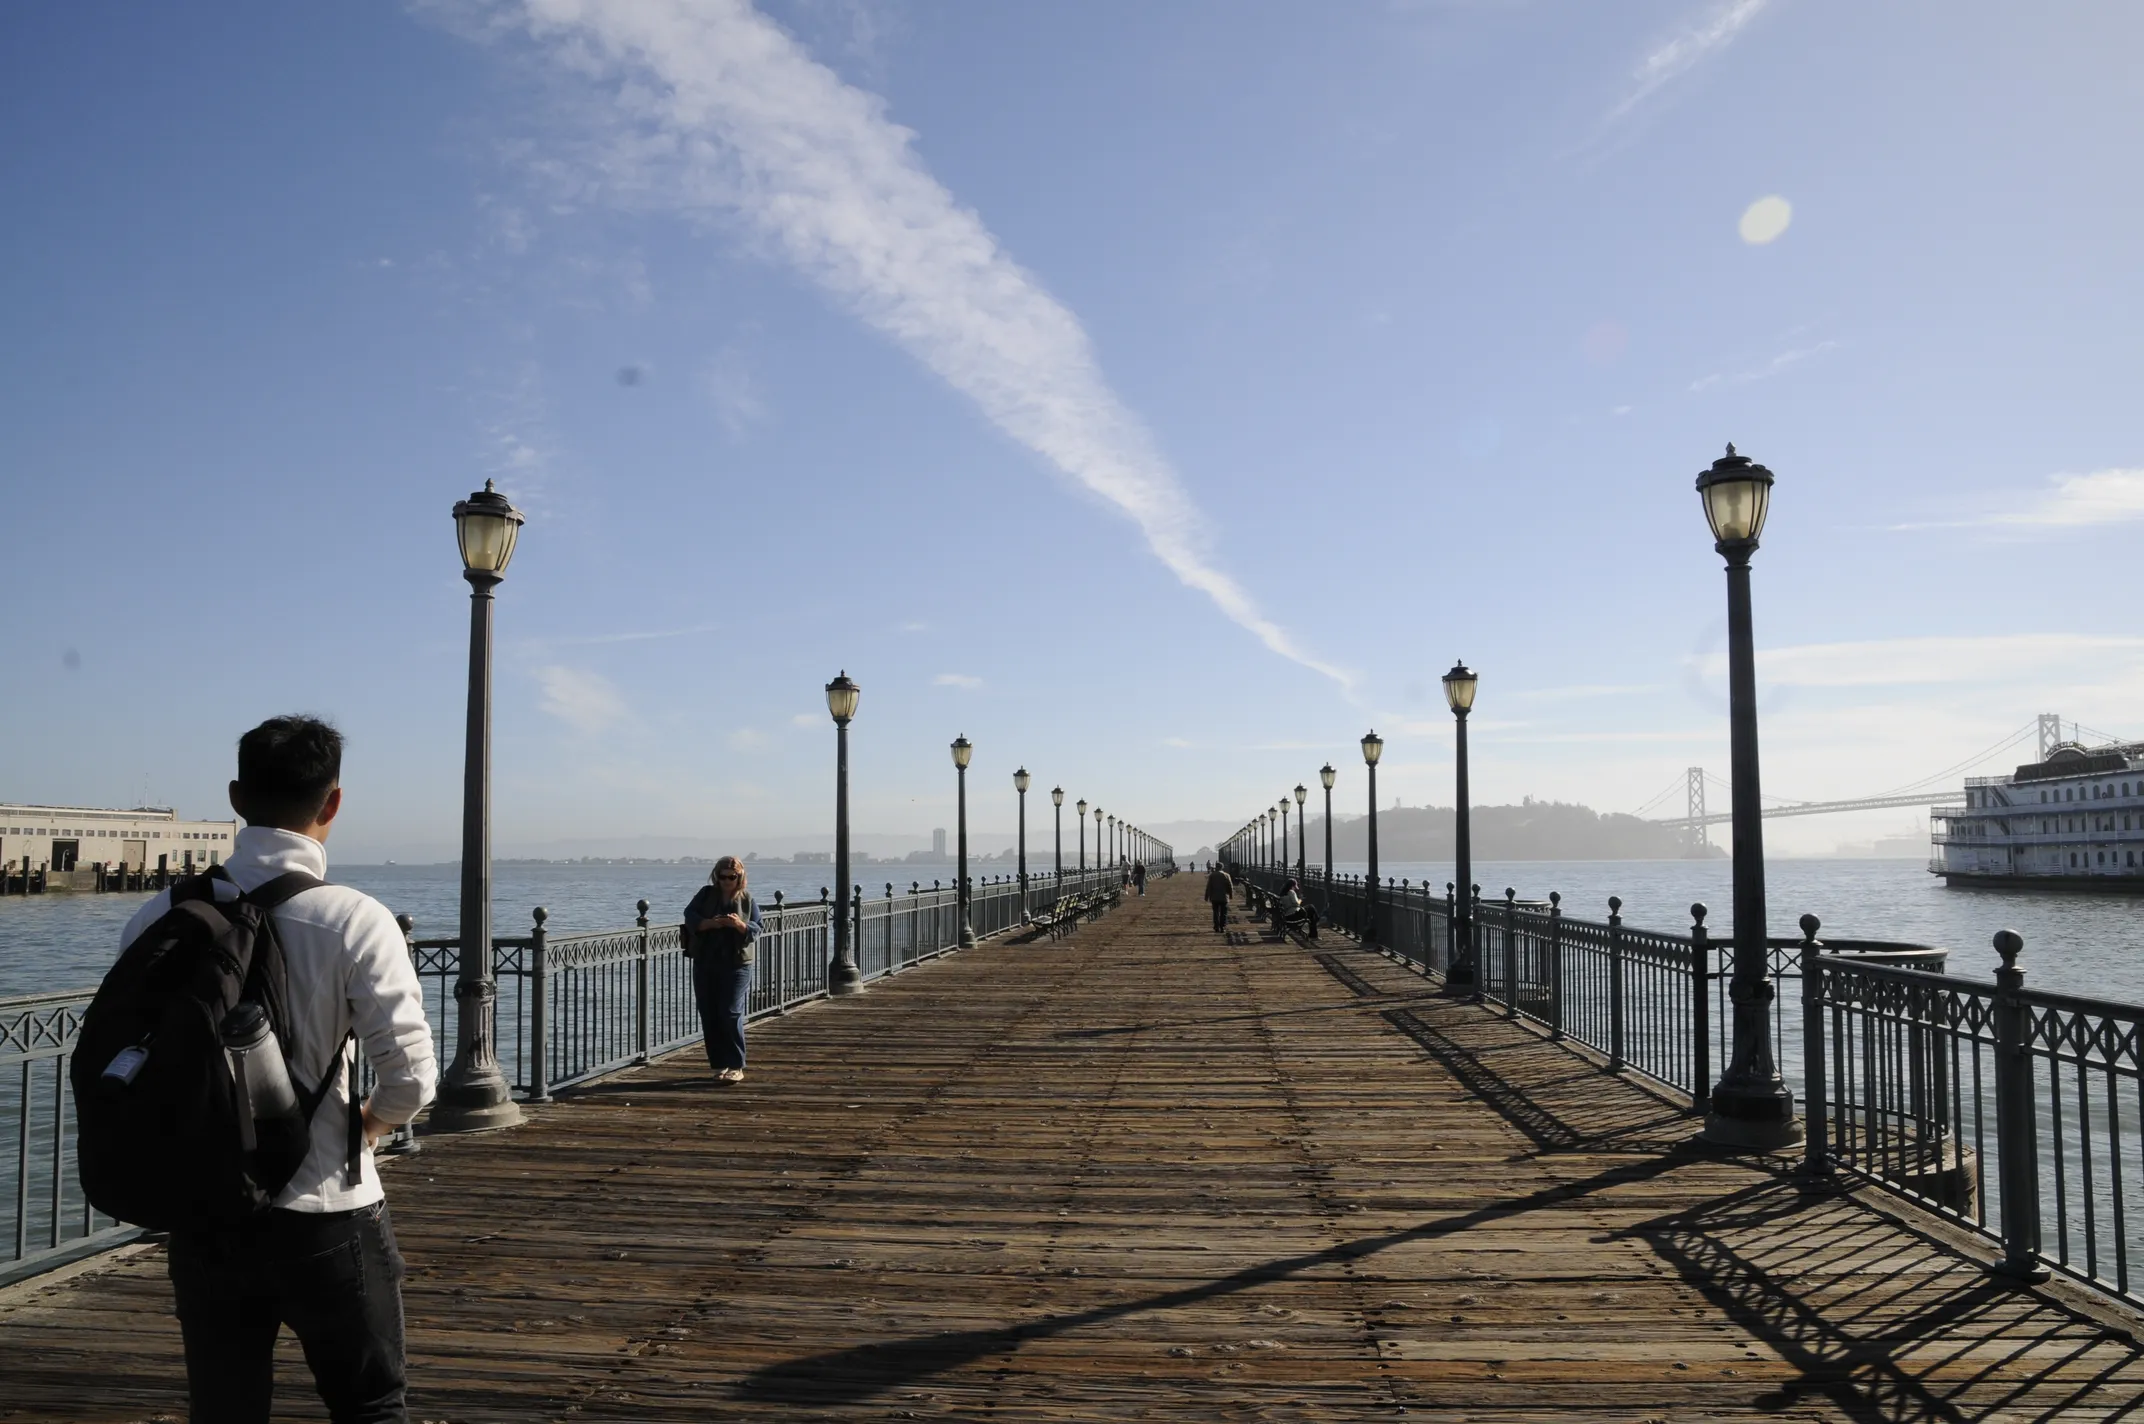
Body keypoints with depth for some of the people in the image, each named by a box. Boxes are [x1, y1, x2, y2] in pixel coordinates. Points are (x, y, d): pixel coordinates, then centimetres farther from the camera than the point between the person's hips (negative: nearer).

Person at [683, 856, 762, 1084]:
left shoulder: (747, 901, 5)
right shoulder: (706, 894, 7)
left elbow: (756, 929, -1)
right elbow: (689, 916, -3)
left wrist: (739, 924, -20)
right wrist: (709, 923, -20)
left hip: (736, 965, -2)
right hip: (705, 965, 3)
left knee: (731, 1014, -10)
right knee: (709, 1017, 4)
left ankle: (736, 1067, -6)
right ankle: (719, 1065, 13)